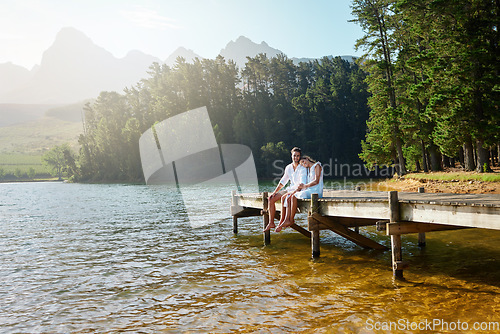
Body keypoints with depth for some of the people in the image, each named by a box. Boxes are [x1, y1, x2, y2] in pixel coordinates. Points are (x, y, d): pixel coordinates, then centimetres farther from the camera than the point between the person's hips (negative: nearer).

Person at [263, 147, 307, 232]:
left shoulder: (302, 168, -11)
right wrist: (275, 192, 6)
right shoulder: (288, 167, 9)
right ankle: (271, 223, -6)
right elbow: (283, 181, 14)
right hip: (290, 189, 7)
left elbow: (302, 183, -21)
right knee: (271, 198, -7)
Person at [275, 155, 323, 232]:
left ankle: (291, 220, -17)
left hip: (316, 191, -8)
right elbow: (304, 184, 16)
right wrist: (296, 189, 0)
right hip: (308, 191, 8)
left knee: (294, 197, -26)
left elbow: (316, 181, -13)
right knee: (288, 197, -11)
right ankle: (286, 220, -21)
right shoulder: (308, 169, 23)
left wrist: (305, 186, -17)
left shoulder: (317, 165, -2)